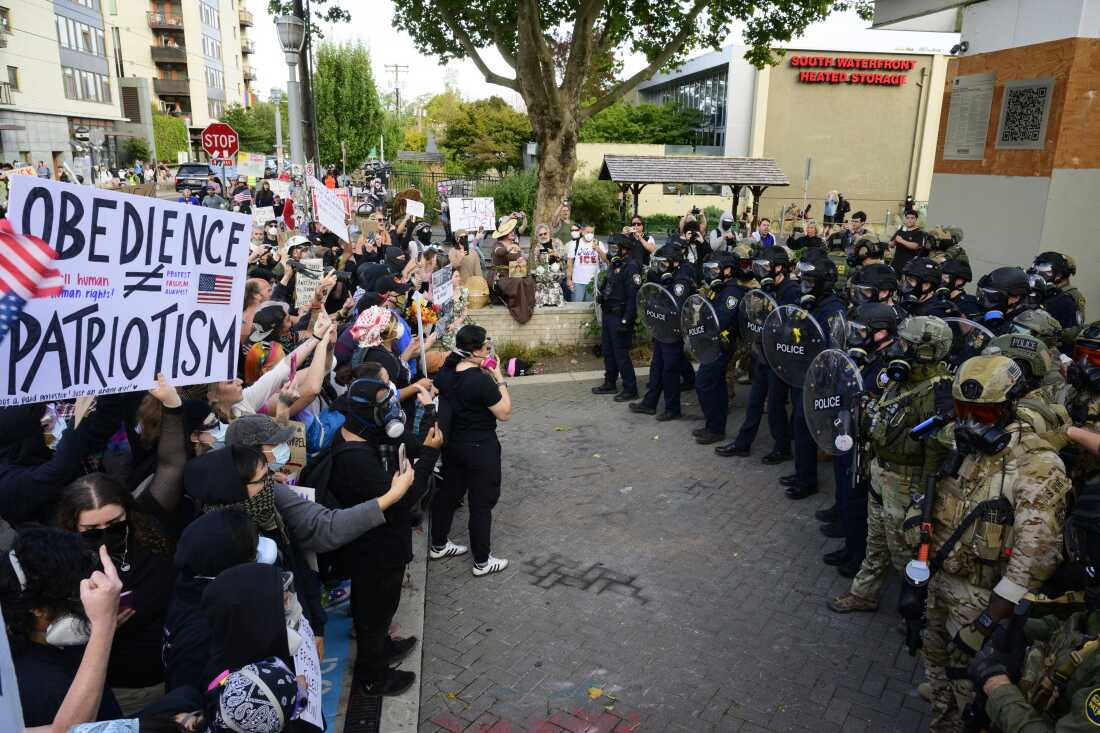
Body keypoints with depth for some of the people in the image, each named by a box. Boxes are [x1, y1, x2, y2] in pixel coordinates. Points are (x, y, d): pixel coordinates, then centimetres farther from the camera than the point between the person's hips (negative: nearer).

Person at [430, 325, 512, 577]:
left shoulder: (445, 372, -4)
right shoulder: (481, 380, -27)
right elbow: (504, 413, -17)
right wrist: (499, 378, -14)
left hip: (452, 443, 8)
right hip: (480, 449, -8)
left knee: (449, 493, 22)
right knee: (482, 503, 7)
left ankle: (439, 545, 39)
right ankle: (482, 561, 20)